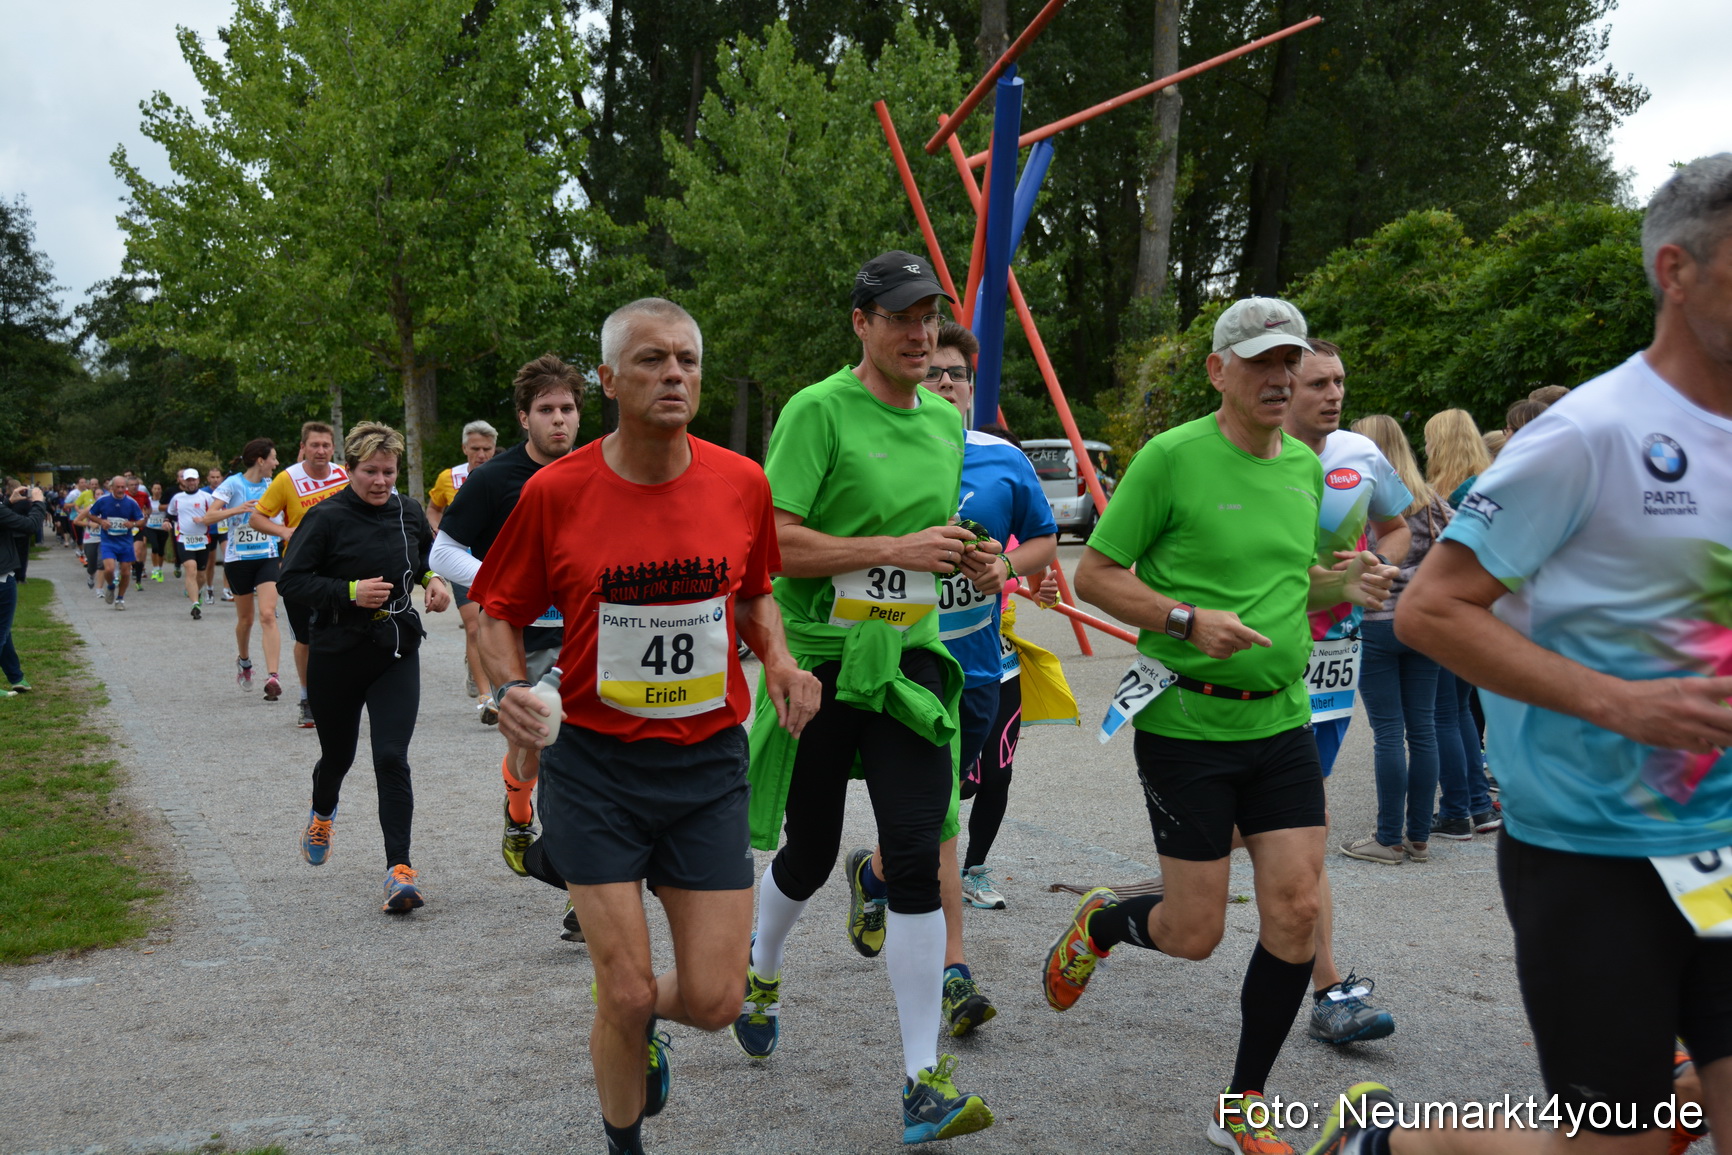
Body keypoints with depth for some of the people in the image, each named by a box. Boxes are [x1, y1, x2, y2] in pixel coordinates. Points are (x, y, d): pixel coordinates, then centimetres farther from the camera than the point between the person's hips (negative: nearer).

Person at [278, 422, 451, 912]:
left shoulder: (409, 513, 3)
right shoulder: (326, 518, -10)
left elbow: (428, 556, 23)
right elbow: (291, 581, -11)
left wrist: (433, 579, 1)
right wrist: (350, 592, -22)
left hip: (397, 653, 2)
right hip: (337, 655, -2)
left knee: (391, 758, -11)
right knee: (338, 754, 16)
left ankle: (400, 869, -10)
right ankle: (321, 814, 51)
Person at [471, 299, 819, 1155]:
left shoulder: (742, 483, -2)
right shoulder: (555, 492, -9)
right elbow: (498, 610, 3)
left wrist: (778, 659, -3)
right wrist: (510, 686, -16)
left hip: (708, 766, 2)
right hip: (595, 767, -2)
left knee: (714, 1000, 2)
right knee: (625, 996, -2)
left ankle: (639, 1019, 39)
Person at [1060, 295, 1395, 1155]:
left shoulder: (1306, 467, 10)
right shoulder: (1172, 457, -10)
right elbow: (1094, 576, -8)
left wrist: (1344, 586, 1)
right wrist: (1186, 619, -22)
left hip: (1281, 721, 6)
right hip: (1187, 722, -6)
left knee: (1296, 912, -1)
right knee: (1194, 933, -1)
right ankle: (1101, 922, 36)